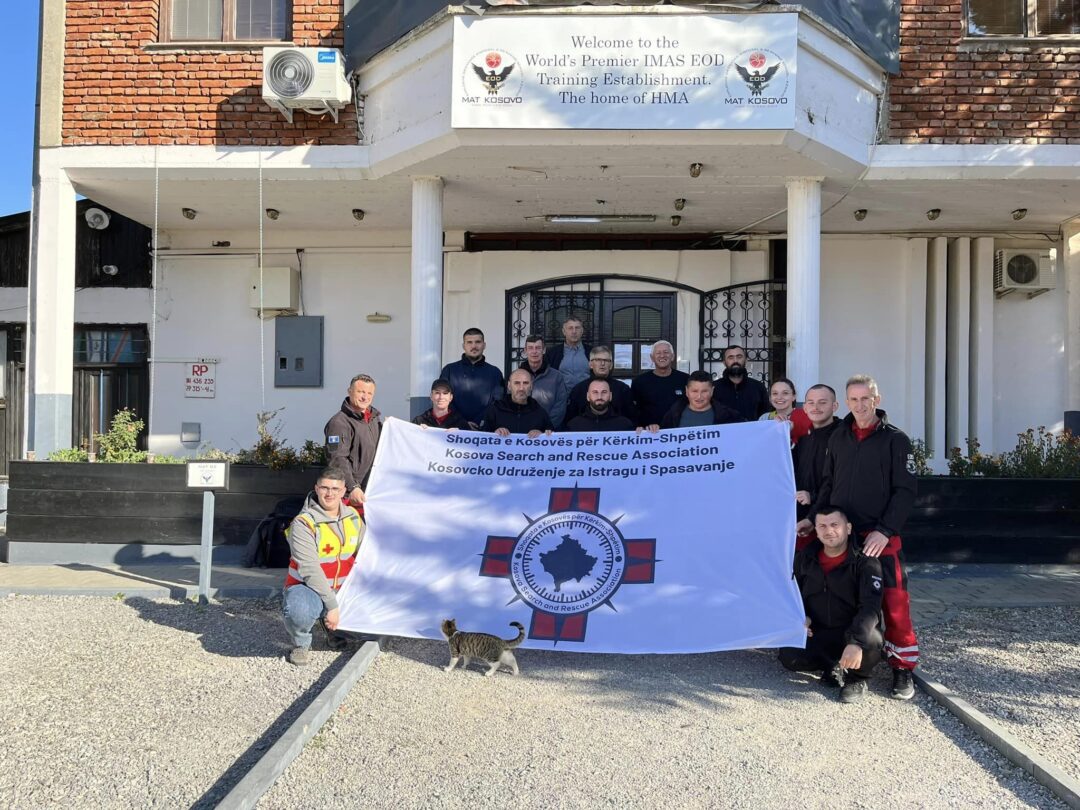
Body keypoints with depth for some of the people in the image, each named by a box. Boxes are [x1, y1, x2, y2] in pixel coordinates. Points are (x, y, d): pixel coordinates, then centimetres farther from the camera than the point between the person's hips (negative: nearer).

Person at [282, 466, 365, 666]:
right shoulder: (303, 523, -18)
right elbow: (310, 569, -24)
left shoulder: (353, 517, 1)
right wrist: (332, 605, -27)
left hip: (341, 590, 6)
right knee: (301, 611, -39)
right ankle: (301, 644, -4)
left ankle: (334, 629, 22)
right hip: (306, 587, -6)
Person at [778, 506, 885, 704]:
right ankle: (832, 666, 9)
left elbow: (870, 606, -28)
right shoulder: (805, 558, 1)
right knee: (789, 656, -22)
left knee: (870, 641, -37)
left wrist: (856, 641, -43)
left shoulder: (865, 562, -15)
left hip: (854, 632, -3)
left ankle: (857, 678, -2)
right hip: (817, 634, 4)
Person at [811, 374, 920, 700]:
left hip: (881, 538, -4)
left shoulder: (895, 440, -3)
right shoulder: (838, 437, 10)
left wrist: (885, 531, -16)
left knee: (894, 602, -7)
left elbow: (905, 491, -7)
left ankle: (902, 668, 7)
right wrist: (814, 519, 5)